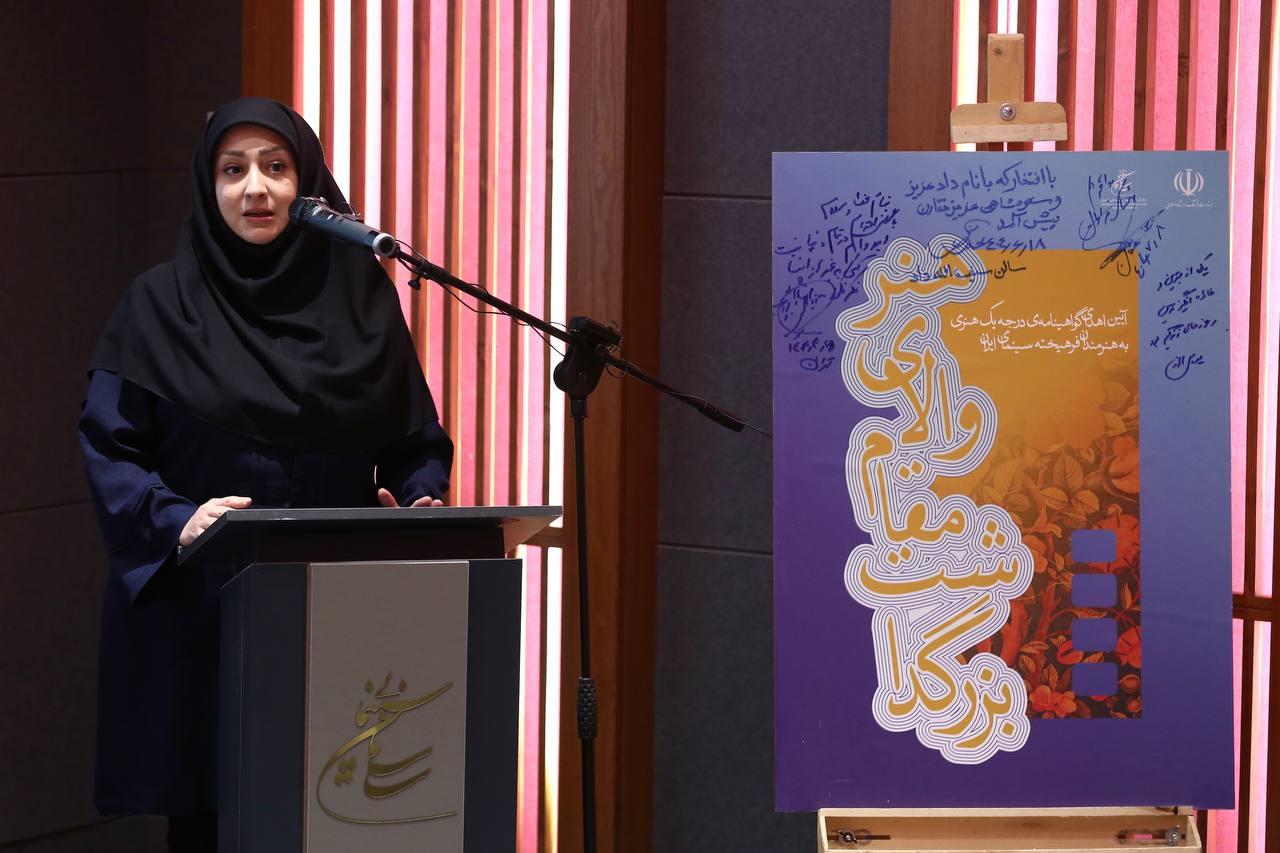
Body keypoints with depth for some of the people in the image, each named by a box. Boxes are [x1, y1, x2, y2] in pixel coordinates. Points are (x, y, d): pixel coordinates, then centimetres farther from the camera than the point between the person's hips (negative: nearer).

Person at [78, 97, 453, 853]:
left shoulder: (360, 295, 8)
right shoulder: (163, 304, 1)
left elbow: (418, 442, 11)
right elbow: (108, 444, -4)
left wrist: (419, 505, -9)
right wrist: (175, 521, -20)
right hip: (202, 613, -2)